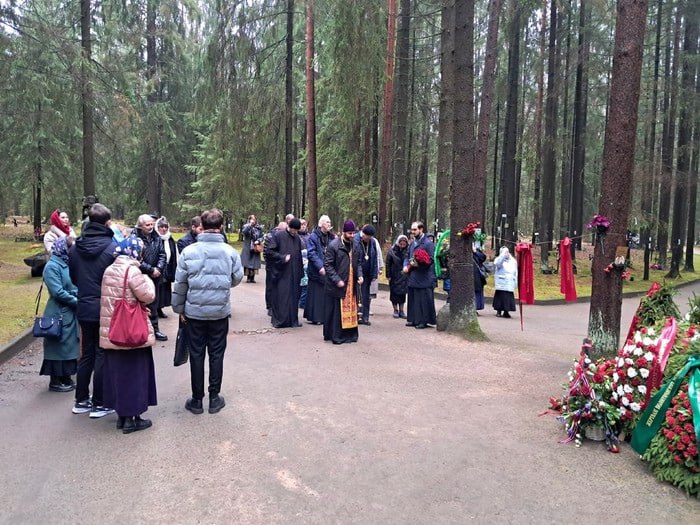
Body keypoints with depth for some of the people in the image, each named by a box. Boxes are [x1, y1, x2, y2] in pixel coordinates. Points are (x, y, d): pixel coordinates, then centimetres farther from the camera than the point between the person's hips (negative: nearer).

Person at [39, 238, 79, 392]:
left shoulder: (67, 264, 9)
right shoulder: (52, 266, -14)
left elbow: (73, 285, 13)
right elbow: (58, 292, -20)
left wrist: (79, 298, -6)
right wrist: (76, 301, -13)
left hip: (70, 312, 8)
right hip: (59, 313, -8)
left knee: (69, 344, 13)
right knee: (59, 345, 2)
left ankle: (66, 377, 24)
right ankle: (55, 381, 13)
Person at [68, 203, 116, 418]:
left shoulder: (75, 248, 1)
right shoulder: (111, 247, -17)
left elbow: (73, 278, 11)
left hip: (84, 308, 5)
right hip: (106, 309, -5)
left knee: (86, 354, 17)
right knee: (102, 355, 5)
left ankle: (81, 400, 26)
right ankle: (99, 404, 12)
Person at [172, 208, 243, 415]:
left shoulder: (189, 251, -8)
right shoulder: (230, 252, -8)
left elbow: (180, 283, -3)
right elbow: (237, 278, 4)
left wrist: (178, 307, 9)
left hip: (195, 311, 0)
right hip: (220, 311, 0)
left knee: (197, 354, 11)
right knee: (216, 354, 11)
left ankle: (197, 400, 20)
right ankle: (214, 398, 19)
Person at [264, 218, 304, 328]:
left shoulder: (297, 238, 11)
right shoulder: (278, 235, -7)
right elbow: (268, 251, -10)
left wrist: (300, 271, 12)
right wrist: (282, 258, -15)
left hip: (294, 273, 5)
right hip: (281, 272, -5)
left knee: (293, 296, 7)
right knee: (280, 296, -2)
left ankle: (293, 320, 15)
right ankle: (279, 320, 8)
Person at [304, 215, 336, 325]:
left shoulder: (331, 237, 11)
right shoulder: (313, 237, -7)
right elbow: (311, 253, -14)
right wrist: (320, 266, -22)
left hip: (328, 271, 5)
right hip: (316, 272, -5)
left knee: (326, 294, 7)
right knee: (316, 294, -1)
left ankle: (324, 316, 16)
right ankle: (314, 317, 7)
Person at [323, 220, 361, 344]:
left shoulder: (355, 245, 8)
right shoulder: (334, 245, -10)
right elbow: (328, 265, -10)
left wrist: (359, 275, 1)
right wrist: (337, 280, -16)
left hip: (352, 284, 6)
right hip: (337, 285, -5)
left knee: (351, 309, 8)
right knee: (337, 310, -1)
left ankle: (349, 334, 17)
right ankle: (336, 336, 8)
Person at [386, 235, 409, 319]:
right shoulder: (392, 251, -8)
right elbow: (388, 264, -5)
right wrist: (388, 275, -7)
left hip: (404, 276, 1)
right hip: (394, 276, -1)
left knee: (402, 293, 6)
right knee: (394, 293, 6)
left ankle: (401, 311, 16)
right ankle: (395, 310, 18)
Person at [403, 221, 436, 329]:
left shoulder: (428, 243, -10)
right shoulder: (412, 243, 14)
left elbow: (431, 260, -14)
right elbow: (407, 256, 21)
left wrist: (417, 264, -19)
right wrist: (405, 266, 2)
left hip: (423, 278, -8)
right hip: (412, 277, 8)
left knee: (423, 300, -3)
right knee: (412, 299, 12)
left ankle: (424, 321, 5)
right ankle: (413, 319, 22)